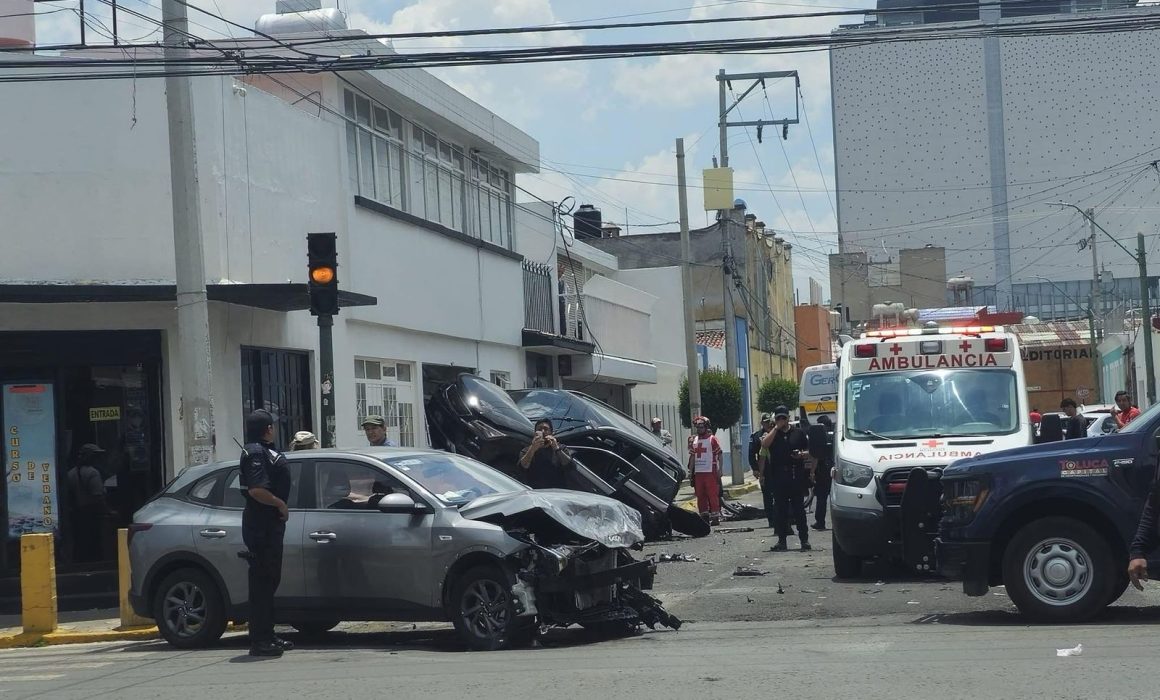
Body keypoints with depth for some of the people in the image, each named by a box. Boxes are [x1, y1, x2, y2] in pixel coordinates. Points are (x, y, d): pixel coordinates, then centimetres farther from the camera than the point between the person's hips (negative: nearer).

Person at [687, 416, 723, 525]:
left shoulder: (712, 439, -4)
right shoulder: (694, 440, 14)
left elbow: (719, 455, -5)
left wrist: (719, 470, -11)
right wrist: (690, 470, 13)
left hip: (710, 471, -6)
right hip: (698, 472, 6)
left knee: (713, 494, -5)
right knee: (700, 495, 8)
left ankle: (715, 516, -2)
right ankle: (704, 515, 15)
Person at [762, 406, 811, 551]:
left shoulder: (798, 433, 10)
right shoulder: (772, 434, 10)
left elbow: (809, 451, 14)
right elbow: (764, 444, -12)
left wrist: (802, 454, -8)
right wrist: (776, 428, -8)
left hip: (796, 476, -1)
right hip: (778, 477, 1)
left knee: (799, 509, -1)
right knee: (780, 511, 4)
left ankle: (804, 539, 2)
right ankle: (782, 541, 9)